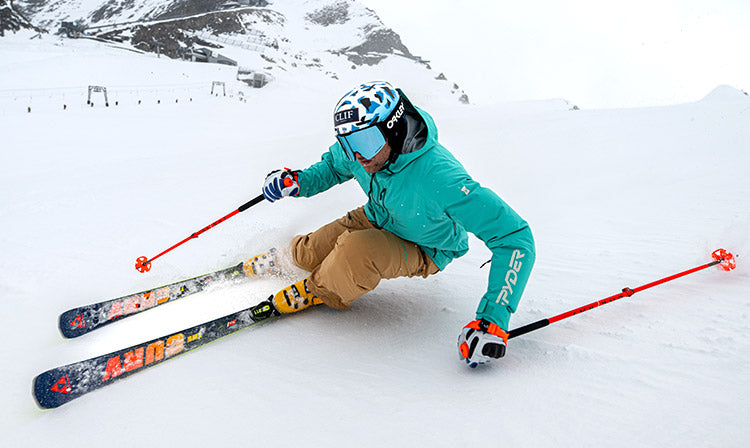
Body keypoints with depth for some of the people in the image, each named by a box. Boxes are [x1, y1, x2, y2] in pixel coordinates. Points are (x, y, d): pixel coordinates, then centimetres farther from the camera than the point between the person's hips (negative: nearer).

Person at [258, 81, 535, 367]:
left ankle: (320, 291, 0)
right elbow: (333, 166, 5)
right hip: (377, 218, 6)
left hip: (423, 251, -5)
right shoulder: (360, 151, -22)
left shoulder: (439, 179, -41)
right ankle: (297, 252, 38)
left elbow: (515, 237, -39)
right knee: (308, 254, -1)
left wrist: (494, 319, -45)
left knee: (357, 250, -33)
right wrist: (298, 181, -17)